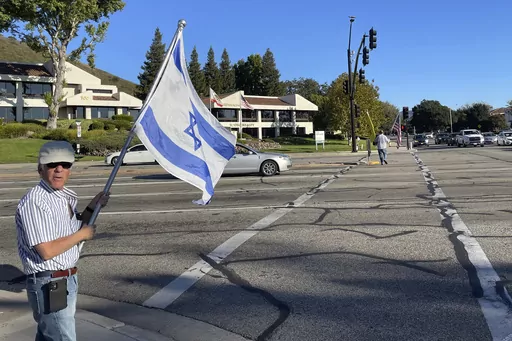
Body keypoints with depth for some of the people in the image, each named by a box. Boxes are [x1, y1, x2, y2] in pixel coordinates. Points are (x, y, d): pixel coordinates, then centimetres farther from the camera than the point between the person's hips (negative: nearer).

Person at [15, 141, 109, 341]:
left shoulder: (65, 197, 5)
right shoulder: (35, 201, -22)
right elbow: (47, 251, -26)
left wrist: (92, 208, 5)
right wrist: (83, 234, -14)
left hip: (66, 280, 9)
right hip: (49, 285, -9)